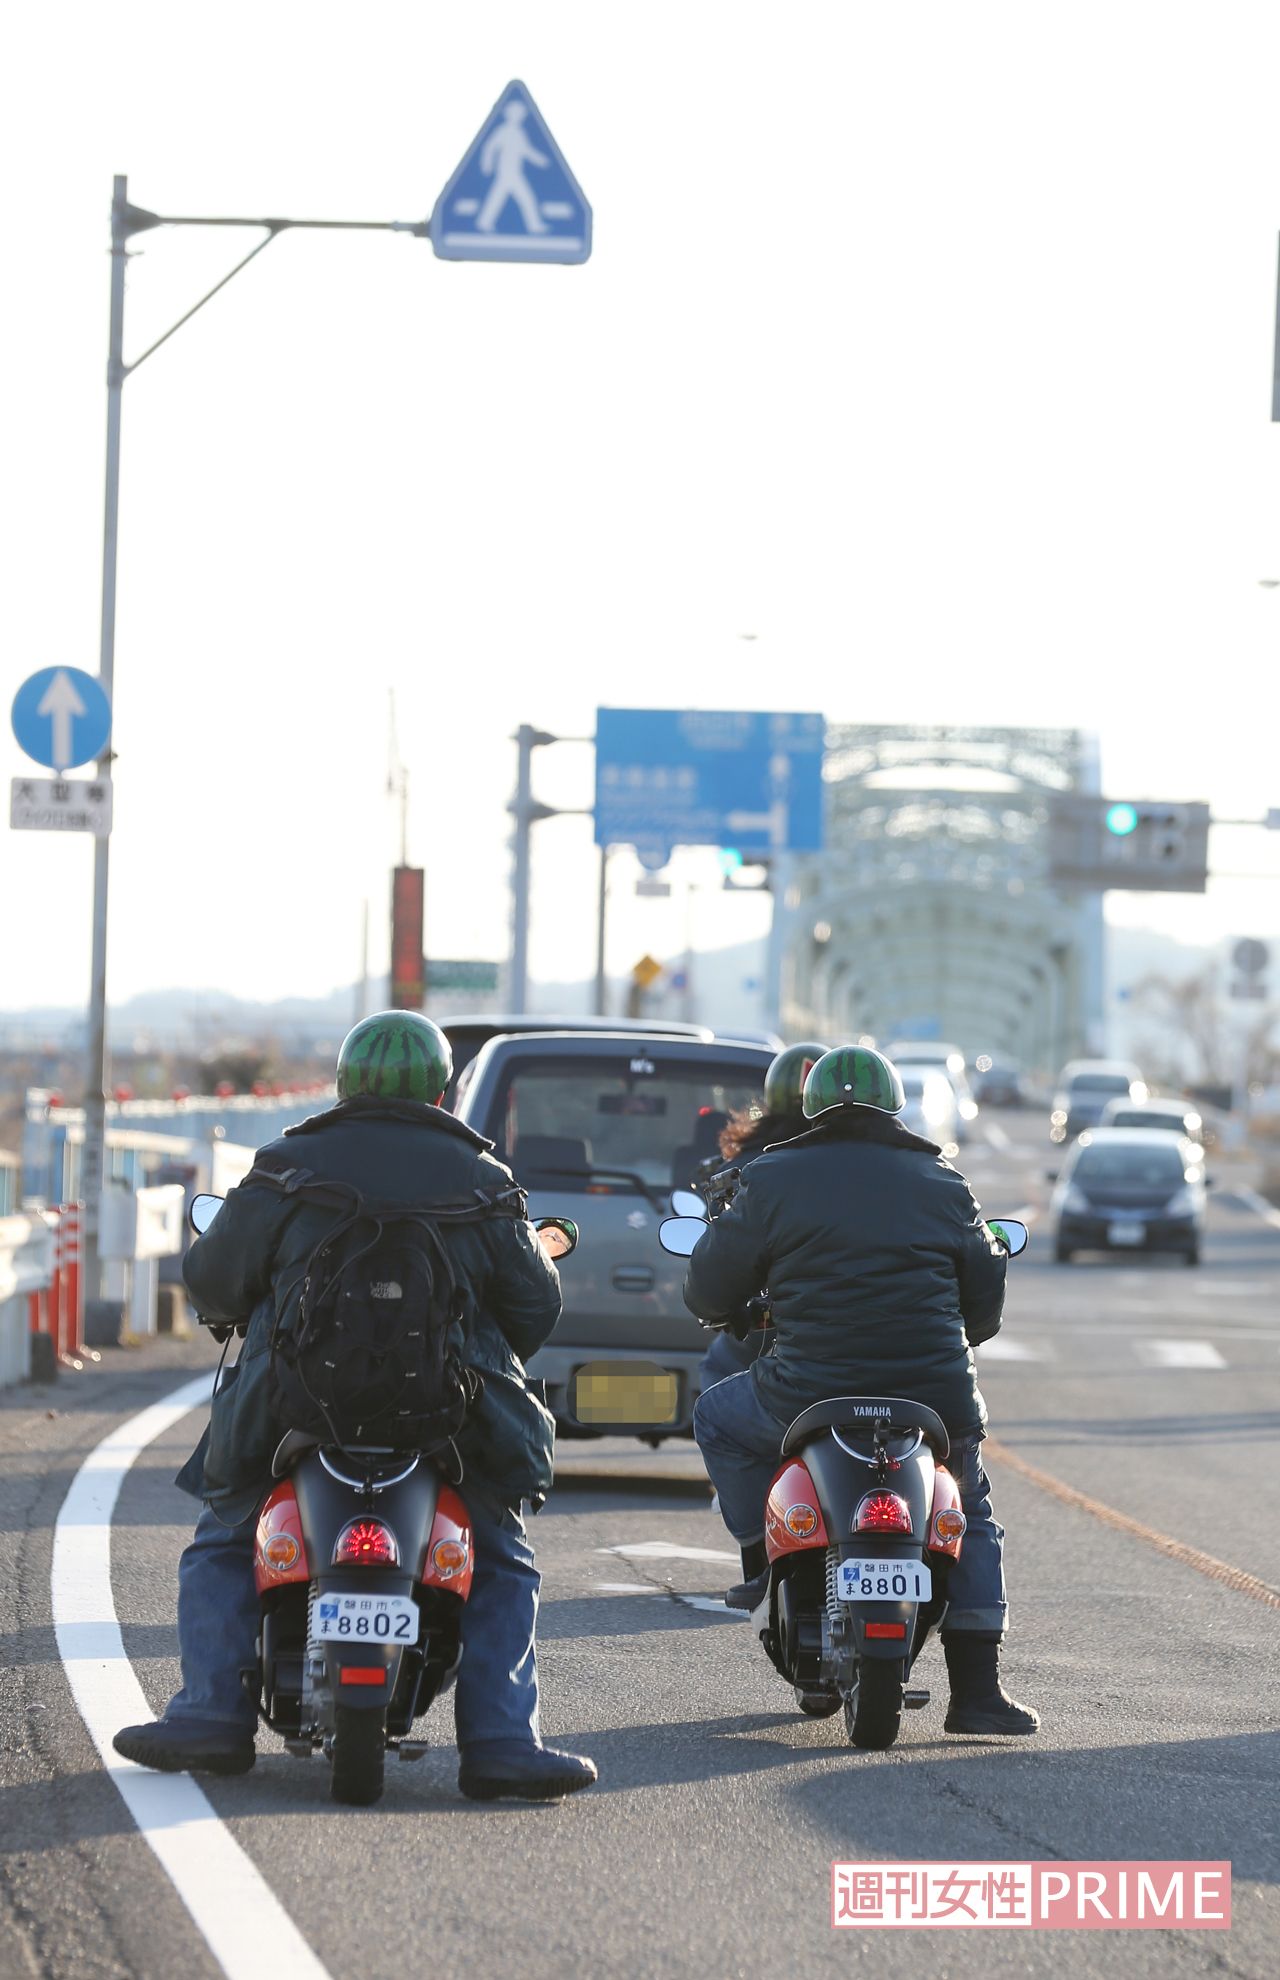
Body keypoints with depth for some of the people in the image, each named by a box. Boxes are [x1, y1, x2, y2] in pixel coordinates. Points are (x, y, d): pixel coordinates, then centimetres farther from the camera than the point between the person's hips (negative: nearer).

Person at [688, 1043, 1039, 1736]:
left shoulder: (774, 1181, 2)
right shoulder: (942, 1185, 10)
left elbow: (707, 1294, 6)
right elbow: (984, 1304, 19)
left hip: (808, 1398, -2)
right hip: (936, 1395, 2)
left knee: (720, 1418, 29)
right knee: (972, 1521, 25)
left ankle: (765, 1561, 22)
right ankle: (977, 1691, 14)